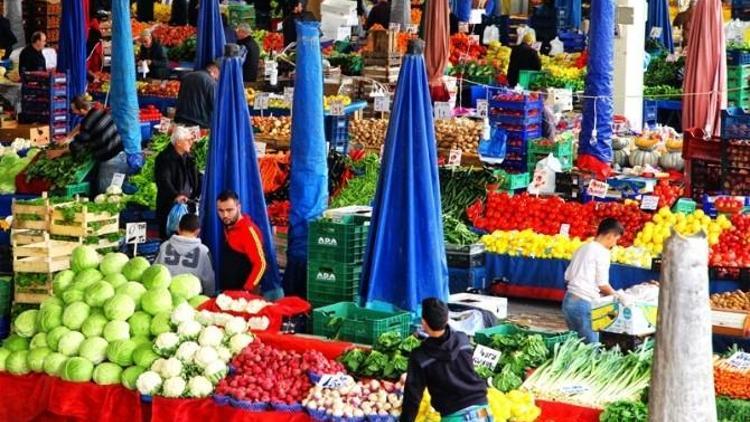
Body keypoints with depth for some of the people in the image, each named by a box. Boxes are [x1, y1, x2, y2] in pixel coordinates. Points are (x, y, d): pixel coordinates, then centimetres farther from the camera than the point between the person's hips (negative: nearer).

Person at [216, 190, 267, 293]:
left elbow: (260, 264, -20)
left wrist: (246, 291, -22)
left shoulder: (248, 230, -17)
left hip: (244, 294, -8)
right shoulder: (227, 227, 8)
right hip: (226, 292, 8)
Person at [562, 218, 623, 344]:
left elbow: (567, 277, 17)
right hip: (584, 303, -8)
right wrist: (616, 296, 6)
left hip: (568, 300, 8)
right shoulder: (602, 252, -7)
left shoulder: (582, 249, 16)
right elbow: (602, 284, -10)